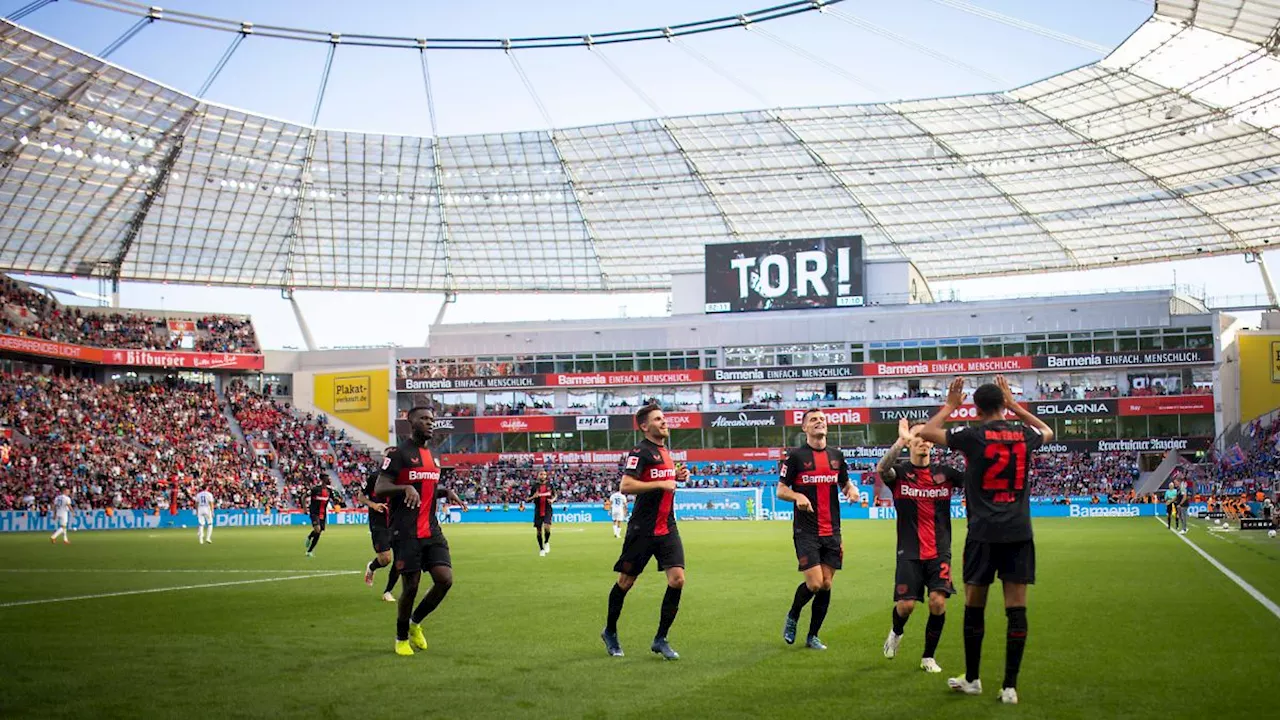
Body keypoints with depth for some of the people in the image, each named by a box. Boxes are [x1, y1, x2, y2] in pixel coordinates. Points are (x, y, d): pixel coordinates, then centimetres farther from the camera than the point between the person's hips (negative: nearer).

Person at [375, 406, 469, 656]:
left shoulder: (432, 456, 17)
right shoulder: (399, 453, -7)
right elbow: (379, 489, -12)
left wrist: (446, 491, 9)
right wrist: (406, 488, -29)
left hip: (431, 530, 7)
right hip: (406, 533, -6)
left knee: (445, 579, -6)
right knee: (410, 586, -2)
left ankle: (415, 622, 18)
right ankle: (401, 638, 19)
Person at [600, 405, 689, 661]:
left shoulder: (665, 451, 14)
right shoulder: (640, 452, -12)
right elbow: (625, 486, -21)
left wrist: (677, 476, 10)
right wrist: (661, 484, -20)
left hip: (667, 529, 7)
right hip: (642, 531, -7)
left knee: (677, 580, -6)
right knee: (625, 582, 6)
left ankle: (660, 640, 5)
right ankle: (610, 632, 28)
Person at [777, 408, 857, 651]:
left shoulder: (836, 455, 10)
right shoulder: (795, 455, -3)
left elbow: (845, 483, 23)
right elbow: (781, 490, -2)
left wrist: (852, 490, -1)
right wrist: (798, 496, -22)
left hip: (832, 532, 5)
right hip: (805, 531, -5)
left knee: (826, 585, 4)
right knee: (814, 583, -13)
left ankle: (812, 636, 17)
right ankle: (792, 617, 16)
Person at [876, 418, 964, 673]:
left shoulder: (944, 473, 5)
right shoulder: (900, 472, -2)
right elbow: (881, 469, -25)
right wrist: (900, 441, -40)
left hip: (939, 552, 2)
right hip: (909, 553, -2)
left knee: (938, 601, -12)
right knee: (906, 604, -7)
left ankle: (928, 657, 8)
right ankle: (896, 632, 30)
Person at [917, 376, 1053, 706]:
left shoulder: (973, 435, -5)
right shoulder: (1024, 435, 6)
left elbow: (925, 432, 7)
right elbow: (1048, 432, 31)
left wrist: (950, 405, 18)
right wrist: (1015, 405, 32)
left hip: (983, 533, -2)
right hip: (1019, 533, 2)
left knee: (974, 606, 9)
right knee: (1016, 608, 2)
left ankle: (972, 679, 19)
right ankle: (1010, 686, 1)